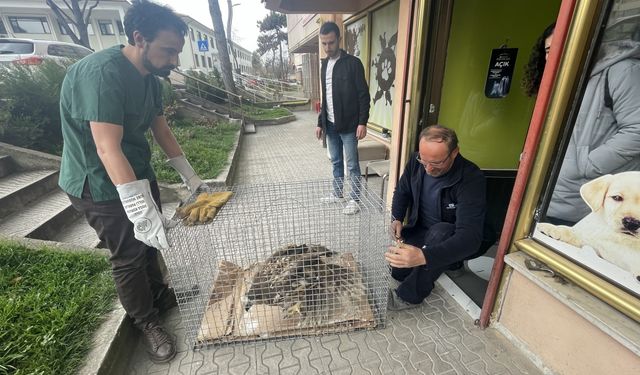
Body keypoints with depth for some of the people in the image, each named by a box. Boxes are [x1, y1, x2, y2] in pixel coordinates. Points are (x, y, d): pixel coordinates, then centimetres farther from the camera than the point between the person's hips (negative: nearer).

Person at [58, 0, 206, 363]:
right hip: (102, 185, -8)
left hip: (140, 173, 8)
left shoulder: (150, 77, 1)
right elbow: (108, 148, -34)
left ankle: (159, 295, 42)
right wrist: (143, 212, -40)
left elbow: (162, 130, 8)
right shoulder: (102, 73, -26)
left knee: (152, 242, 18)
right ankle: (148, 323, 26)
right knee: (130, 255, 4)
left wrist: (191, 176, 9)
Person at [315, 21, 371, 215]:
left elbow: (364, 95, -9)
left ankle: (354, 200, 15)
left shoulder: (353, 63, -7)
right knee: (336, 162, 15)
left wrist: (362, 122, -16)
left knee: (352, 165, 2)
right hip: (331, 125, 6)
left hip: (348, 125, -6)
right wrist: (320, 122, 14)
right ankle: (337, 193, 30)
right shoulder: (325, 64, 13)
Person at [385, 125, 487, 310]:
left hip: (449, 239, -3)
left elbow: (471, 237, -38)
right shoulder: (417, 161, -15)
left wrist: (423, 256, -54)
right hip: (419, 229, 4)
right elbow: (402, 191, 4)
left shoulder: (472, 179, -29)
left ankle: (410, 295, -19)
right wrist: (397, 219, -16)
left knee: (439, 232, -37)